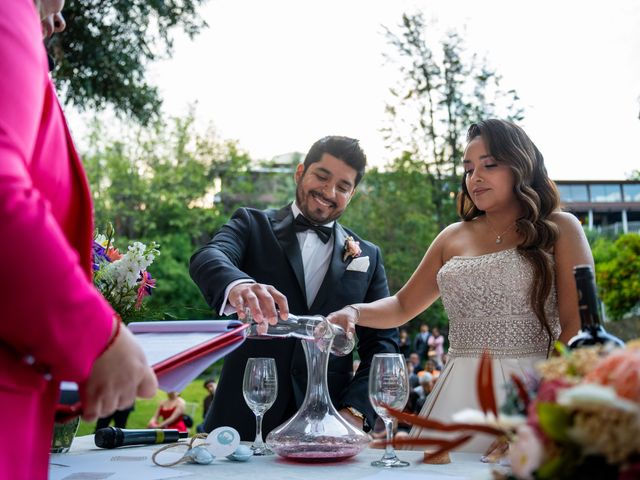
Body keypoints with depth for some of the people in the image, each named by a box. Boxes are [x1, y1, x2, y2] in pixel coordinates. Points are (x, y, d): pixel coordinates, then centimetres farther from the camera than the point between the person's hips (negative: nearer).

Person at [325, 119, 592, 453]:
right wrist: (354, 313, -1)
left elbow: (576, 326, -6)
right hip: (458, 394, 4)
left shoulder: (559, 229, 3)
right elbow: (402, 306, 19)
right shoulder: (453, 238, 14)